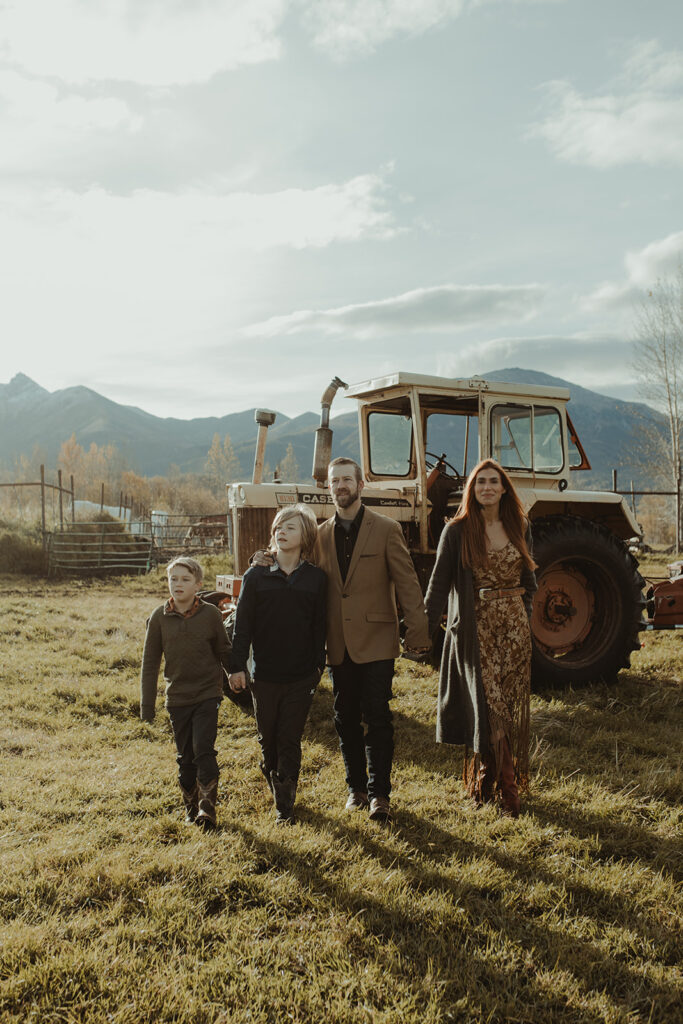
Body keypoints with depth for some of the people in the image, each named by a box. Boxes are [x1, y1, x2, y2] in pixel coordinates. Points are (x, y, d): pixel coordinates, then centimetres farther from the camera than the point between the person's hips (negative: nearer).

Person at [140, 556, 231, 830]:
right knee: (185, 757, 10)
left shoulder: (210, 614, -6)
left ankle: (207, 809, 2)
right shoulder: (159, 617, -3)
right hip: (177, 698, 2)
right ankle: (191, 808, 25)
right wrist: (147, 706, 3)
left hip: (208, 695, -2)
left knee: (204, 751, -10)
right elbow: (150, 663, 3)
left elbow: (224, 653, 6)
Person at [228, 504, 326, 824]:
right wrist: (237, 666, -4)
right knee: (268, 739, 13)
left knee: (290, 740, 3)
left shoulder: (316, 578, 1)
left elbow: (319, 625, 6)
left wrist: (319, 663, 6)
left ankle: (285, 805, 14)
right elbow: (243, 624, 0)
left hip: (301, 677, -1)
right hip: (264, 675, 1)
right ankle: (274, 783, 38)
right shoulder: (256, 576, -1)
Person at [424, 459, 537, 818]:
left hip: (514, 626, 3)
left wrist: (525, 615, 10)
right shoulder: (458, 531, -1)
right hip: (477, 627, -3)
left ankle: (487, 778, 19)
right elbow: (439, 581, -5)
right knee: (488, 704, -4)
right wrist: (426, 625, -14)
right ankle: (505, 785, 11)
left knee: (511, 704, 4)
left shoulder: (519, 527, 9)